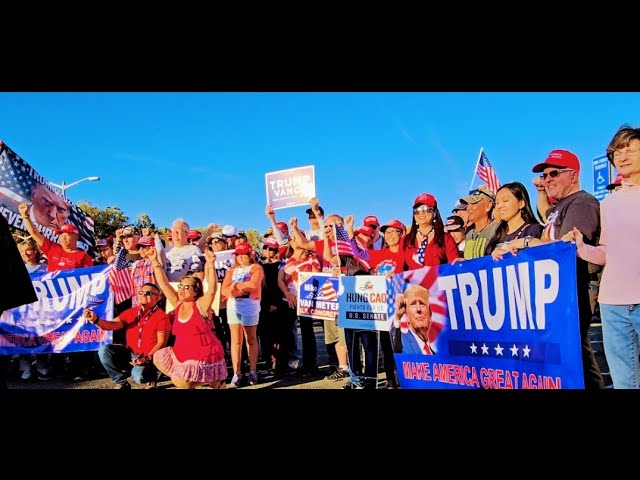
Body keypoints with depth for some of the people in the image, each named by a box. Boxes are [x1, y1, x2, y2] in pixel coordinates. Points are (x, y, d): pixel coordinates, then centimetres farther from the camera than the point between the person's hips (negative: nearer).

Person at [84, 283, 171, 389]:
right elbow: (112, 325, -7)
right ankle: (121, 382, -1)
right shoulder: (130, 312, 5)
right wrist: (96, 320, -27)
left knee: (139, 376, -33)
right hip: (129, 353, 5)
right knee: (104, 350, -17)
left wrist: (147, 358, -26)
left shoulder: (161, 317, -10)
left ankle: (151, 377, 7)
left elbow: (161, 343, -13)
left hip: (150, 357, -5)